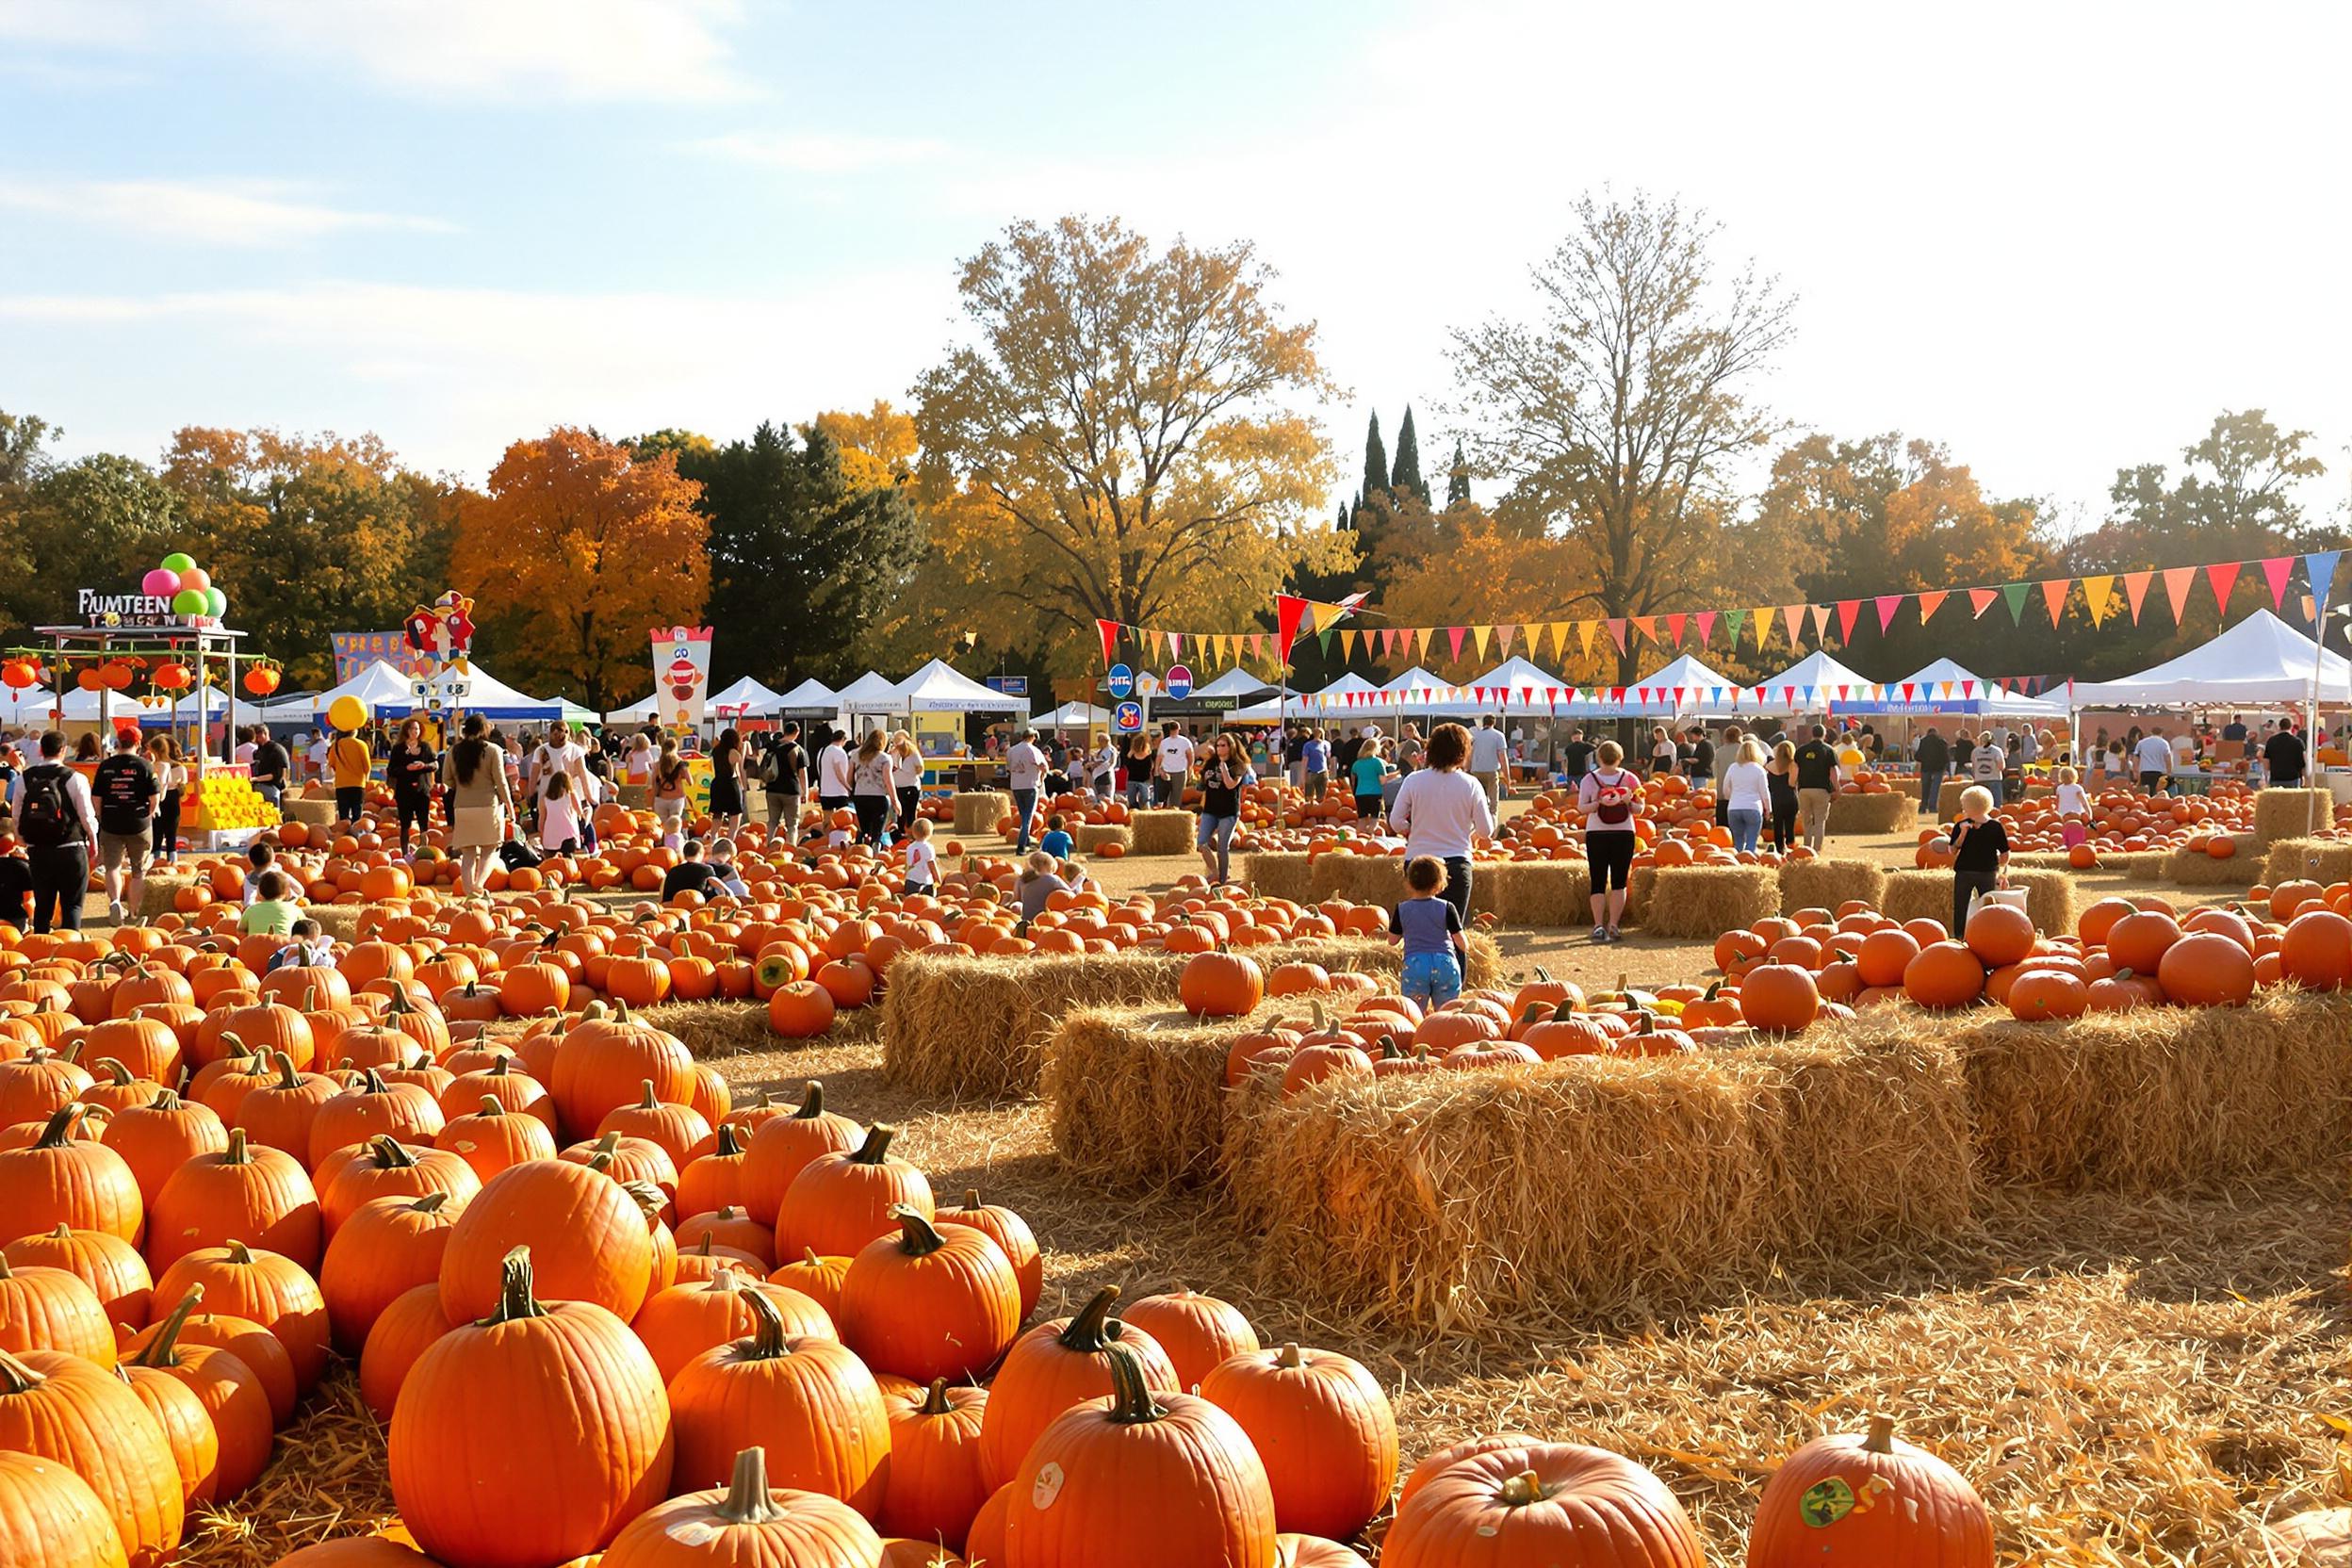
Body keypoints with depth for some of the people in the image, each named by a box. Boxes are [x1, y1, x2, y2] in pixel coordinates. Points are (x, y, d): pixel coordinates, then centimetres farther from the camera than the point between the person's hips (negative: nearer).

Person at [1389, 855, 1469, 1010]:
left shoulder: (1402, 909, 4)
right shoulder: (1447, 908, 1)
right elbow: (1462, 944, 3)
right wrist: (1466, 946, 26)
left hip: (1414, 964, 0)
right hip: (1445, 964, 0)